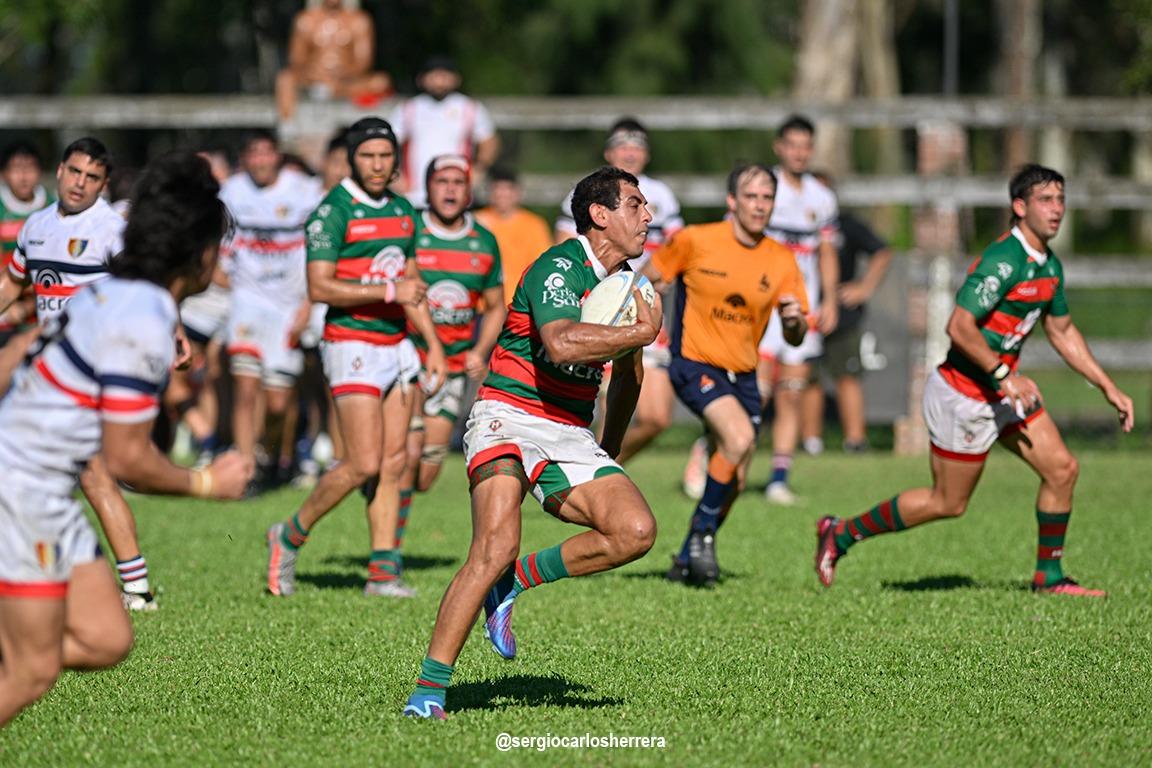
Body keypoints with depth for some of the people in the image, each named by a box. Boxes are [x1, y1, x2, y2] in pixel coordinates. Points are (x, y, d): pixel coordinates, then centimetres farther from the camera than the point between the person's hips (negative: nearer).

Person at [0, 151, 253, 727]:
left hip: (47, 498, 9)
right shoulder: (143, 328, -20)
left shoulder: (110, 293, 7)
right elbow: (127, 460, -16)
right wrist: (206, 483, -3)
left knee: (105, 639, 8)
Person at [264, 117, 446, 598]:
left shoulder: (402, 211, 12)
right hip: (353, 346, -7)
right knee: (364, 464, -11)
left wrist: (433, 344, 16)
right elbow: (320, 288, -17)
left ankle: (382, 572, 6)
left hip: (397, 344, 7)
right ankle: (290, 538, 7)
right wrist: (389, 291, -19)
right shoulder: (333, 211, -11)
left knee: (394, 462, 3)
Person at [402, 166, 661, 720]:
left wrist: (610, 448, 32)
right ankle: (428, 689, -20)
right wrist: (643, 332, -21)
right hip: (509, 420, -7)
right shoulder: (559, 268, -13)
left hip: (572, 436, 7)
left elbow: (627, 372, 31)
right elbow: (561, 345, -33)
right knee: (495, 547, -26)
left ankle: (518, 579, 1)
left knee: (636, 532, -17)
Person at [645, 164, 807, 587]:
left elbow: (795, 338, 2)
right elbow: (647, 280, 5)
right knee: (739, 437, -29)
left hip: (743, 374, 5)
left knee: (733, 481, 5)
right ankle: (702, 533, -10)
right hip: (695, 364, -5)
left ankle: (688, 560, 26)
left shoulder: (781, 261, 0)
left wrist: (795, 321, -20)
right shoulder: (694, 241, -9)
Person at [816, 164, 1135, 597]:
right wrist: (1005, 376, -26)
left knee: (1062, 469, 1)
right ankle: (842, 533, 17)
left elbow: (1062, 331, 19)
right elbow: (959, 327, -28)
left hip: (1004, 387, 9)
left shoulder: (1049, 266, 6)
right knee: (948, 503, 2)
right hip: (964, 394, -9)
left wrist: (1108, 388, 17)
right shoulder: (1003, 261, -24)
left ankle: (1049, 577, 13)